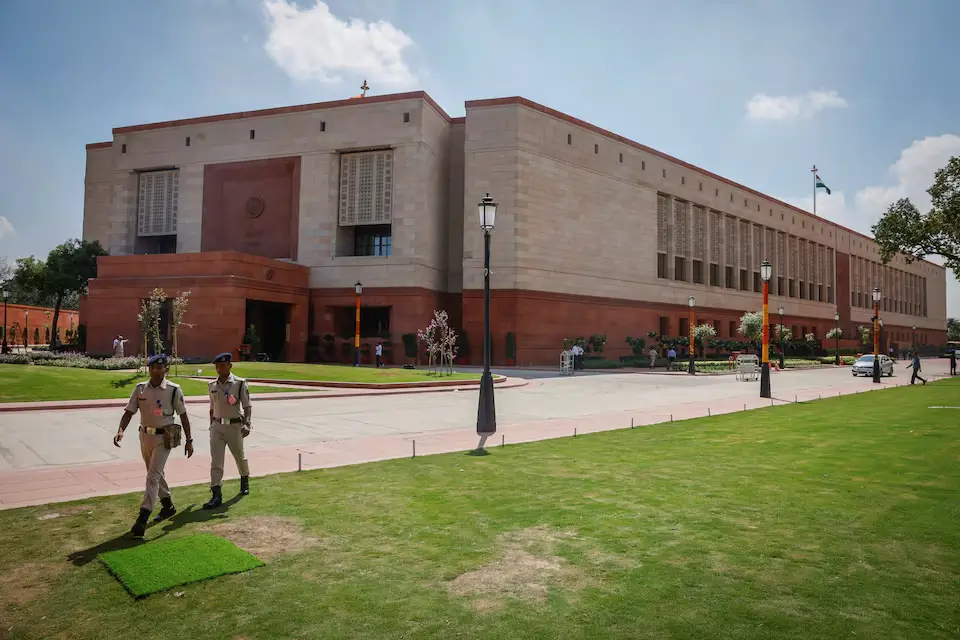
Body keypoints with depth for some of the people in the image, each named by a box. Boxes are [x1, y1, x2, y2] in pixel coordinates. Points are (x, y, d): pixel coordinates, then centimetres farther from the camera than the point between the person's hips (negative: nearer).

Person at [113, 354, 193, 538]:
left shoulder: (174, 390, -10)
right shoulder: (140, 388, 1)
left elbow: (183, 415, -3)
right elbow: (129, 412, -1)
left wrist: (189, 440, -2)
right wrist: (120, 431, -19)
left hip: (164, 438, -5)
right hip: (145, 436, 6)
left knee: (153, 476, -12)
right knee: (155, 474, 19)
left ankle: (142, 518, -13)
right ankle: (168, 506, 37)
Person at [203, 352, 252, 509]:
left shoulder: (239, 383, -8)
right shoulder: (212, 385, 7)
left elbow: (247, 406, -10)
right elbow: (212, 408, 17)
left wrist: (246, 423, -20)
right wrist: (211, 425, 19)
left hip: (234, 426, -3)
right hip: (217, 426, 3)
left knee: (240, 456, 14)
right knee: (216, 461, -5)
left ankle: (245, 481, 40)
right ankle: (216, 495, -5)